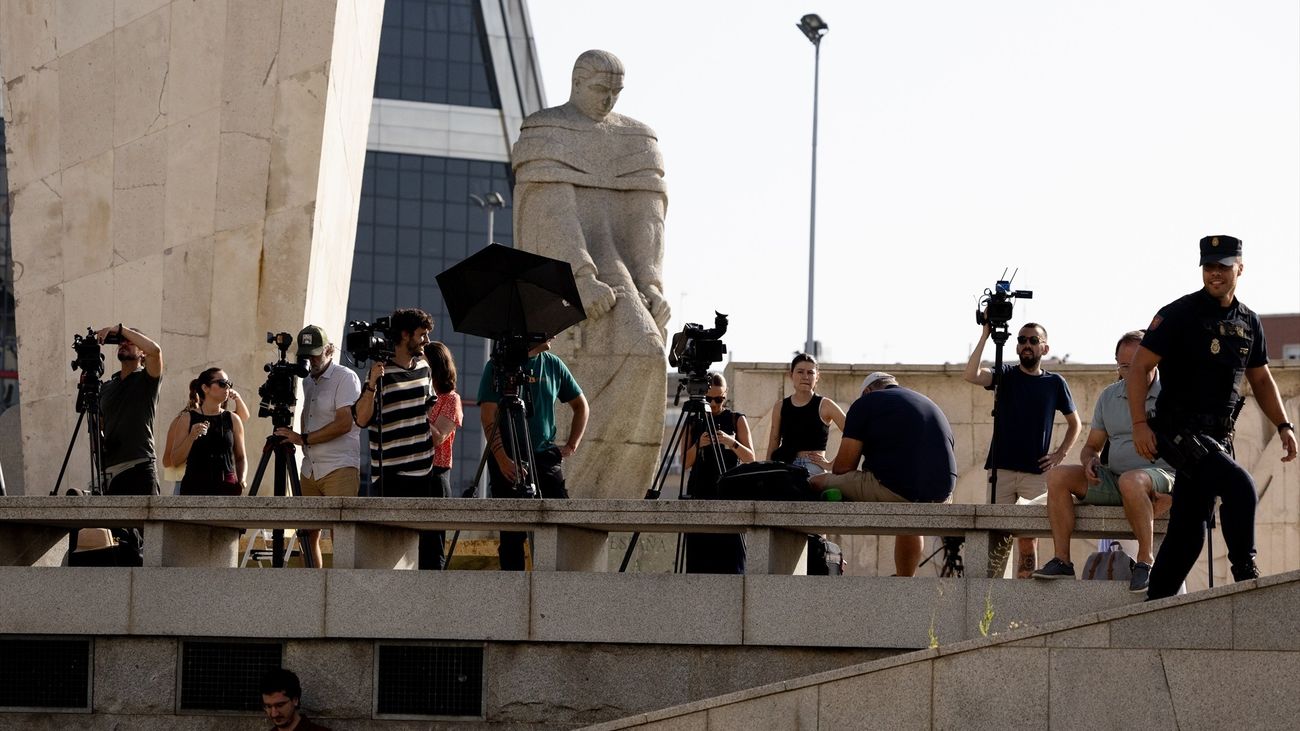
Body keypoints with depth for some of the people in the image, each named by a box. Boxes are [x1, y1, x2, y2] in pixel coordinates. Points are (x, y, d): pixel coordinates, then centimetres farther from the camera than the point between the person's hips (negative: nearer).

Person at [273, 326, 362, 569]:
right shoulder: (307, 381, 18)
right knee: (307, 535, 6)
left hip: (340, 468, -8)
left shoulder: (345, 378, -6)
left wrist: (303, 439, -16)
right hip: (310, 469, 8)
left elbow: (344, 423, -16)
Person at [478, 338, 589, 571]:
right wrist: (502, 459, -21)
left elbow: (580, 406, 21)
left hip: (546, 456, 3)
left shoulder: (553, 365, 8)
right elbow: (488, 417, -11)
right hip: (508, 460, -3)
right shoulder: (497, 367, -4)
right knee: (512, 533, -2)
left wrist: (572, 445, 10)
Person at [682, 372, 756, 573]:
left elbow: (750, 458, 0)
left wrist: (731, 442, -17)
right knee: (699, 558, -4)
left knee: (730, 554, -10)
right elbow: (685, 464, 7)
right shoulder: (693, 423, 11)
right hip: (700, 495, 2)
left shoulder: (737, 420, 7)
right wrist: (698, 445, -12)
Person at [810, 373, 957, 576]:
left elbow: (844, 465, 1)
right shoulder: (931, 405, 26)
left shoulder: (866, 403, 7)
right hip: (939, 497, 7)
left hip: (892, 491, -7)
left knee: (816, 484, 7)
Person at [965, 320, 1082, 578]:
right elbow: (971, 375, -13)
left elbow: (1074, 423, 20)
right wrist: (985, 335, -16)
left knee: (1028, 539, -1)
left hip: (1036, 472, 1)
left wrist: (1060, 454, 6)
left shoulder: (1055, 383, 10)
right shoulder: (1005, 374, 6)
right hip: (1001, 468, -1)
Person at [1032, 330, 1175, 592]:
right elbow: (1091, 446, 21)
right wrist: (1090, 462, -6)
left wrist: (1173, 495, -20)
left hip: (1161, 476, -6)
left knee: (1131, 480, -41)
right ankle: (1062, 560, -19)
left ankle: (1145, 561, -32)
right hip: (1112, 480, 6)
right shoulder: (1109, 397, 15)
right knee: (1058, 476, -12)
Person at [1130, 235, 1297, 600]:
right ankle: (1245, 570, -16)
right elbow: (1139, 367, -8)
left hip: (1218, 436, 6)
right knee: (1239, 486, -25)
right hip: (1180, 430, -6)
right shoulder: (1179, 314, -8)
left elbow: (1261, 380, 20)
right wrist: (1139, 423, -17)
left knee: (1189, 529, 6)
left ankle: (1155, 605, 13)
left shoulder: (1248, 322, 11)